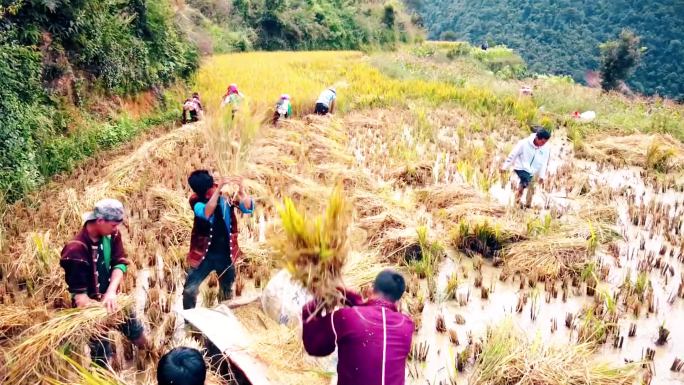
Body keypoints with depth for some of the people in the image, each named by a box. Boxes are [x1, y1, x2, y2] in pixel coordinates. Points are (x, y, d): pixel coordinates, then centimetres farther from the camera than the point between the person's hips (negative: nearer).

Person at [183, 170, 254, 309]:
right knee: (189, 290, 0)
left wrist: (241, 190, -38)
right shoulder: (196, 200, -13)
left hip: (226, 253, 2)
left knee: (227, 291, 17)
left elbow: (248, 208, -20)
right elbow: (206, 213, -33)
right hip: (204, 253, -1)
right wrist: (218, 190, -43)